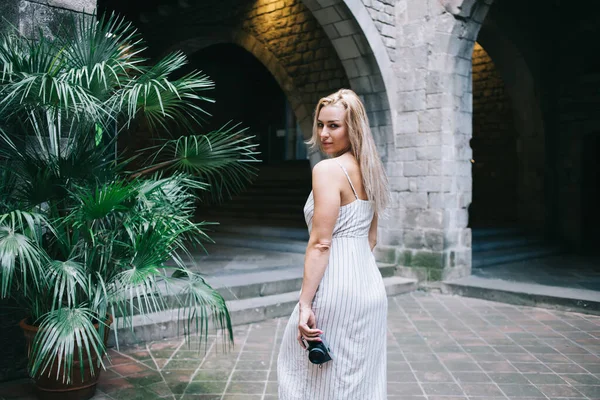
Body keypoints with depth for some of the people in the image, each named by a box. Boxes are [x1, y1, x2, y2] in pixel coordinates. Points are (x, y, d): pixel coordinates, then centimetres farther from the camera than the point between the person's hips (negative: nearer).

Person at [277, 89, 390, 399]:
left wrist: (304, 304, -18)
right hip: (371, 286, 8)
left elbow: (320, 244, -19)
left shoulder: (327, 169, -14)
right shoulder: (368, 170, 11)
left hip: (337, 289, -8)